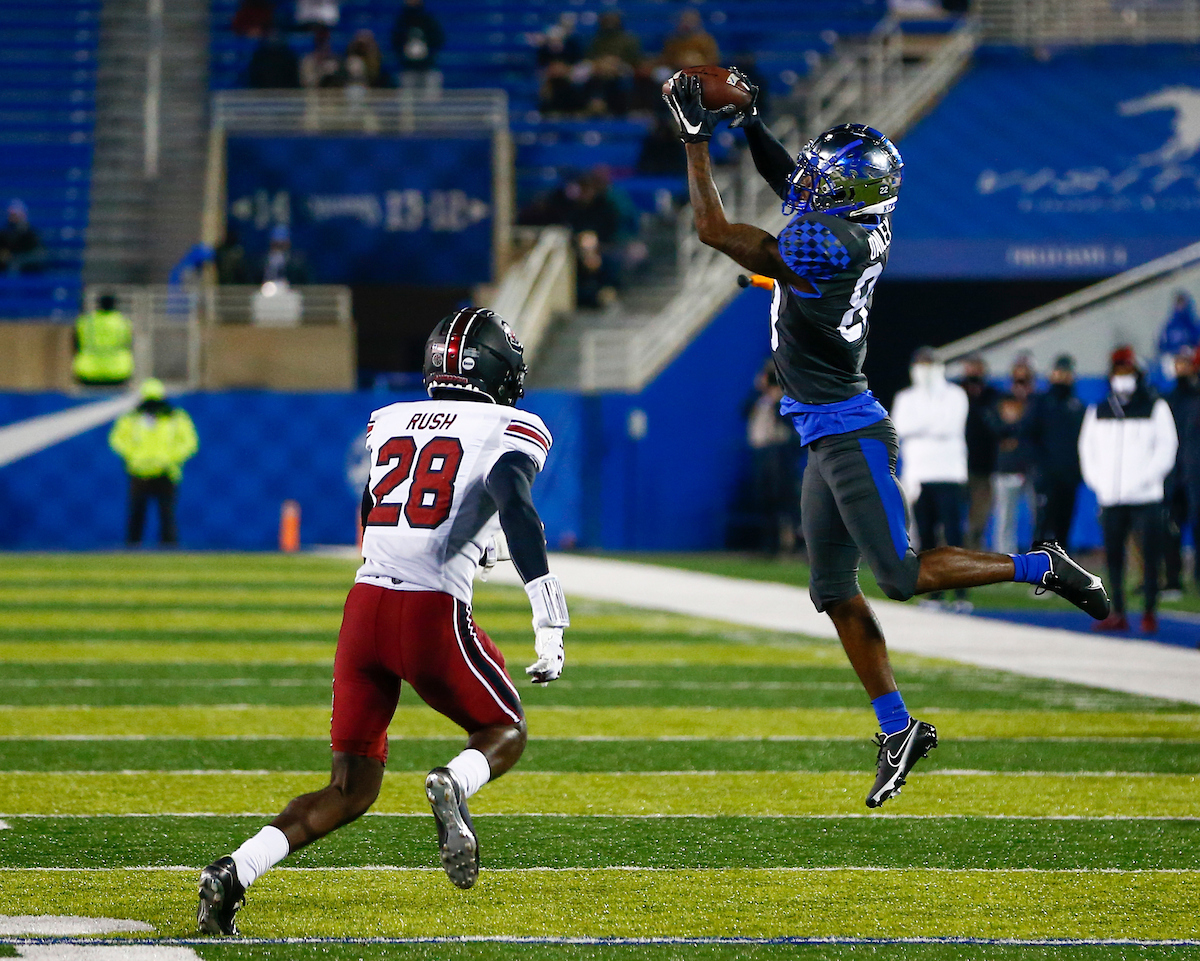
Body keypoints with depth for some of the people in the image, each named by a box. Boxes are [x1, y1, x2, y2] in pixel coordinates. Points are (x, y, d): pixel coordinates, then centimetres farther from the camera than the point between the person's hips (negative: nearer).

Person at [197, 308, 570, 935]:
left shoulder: (387, 422, 19)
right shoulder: (508, 431, 3)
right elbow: (516, 510, -16)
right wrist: (550, 627, -21)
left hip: (365, 603, 5)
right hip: (434, 613, -5)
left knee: (351, 791, 13)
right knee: (504, 734, 21)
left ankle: (234, 874, -8)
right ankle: (453, 785, -16)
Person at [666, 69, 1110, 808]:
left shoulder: (822, 247, -25)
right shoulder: (859, 226, 0)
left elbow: (713, 229, -19)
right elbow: (788, 177, 19)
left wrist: (696, 138, -12)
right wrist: (745, 120, 9)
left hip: (851, 435, -9)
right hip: (830, 440, 9)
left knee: (905, 576, -6)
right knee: (834, 591, 11)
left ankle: (1039, 568, 4)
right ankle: (898, 730, 16)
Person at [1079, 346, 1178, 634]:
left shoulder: (1155, 408, 4)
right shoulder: (1098, 412, 14)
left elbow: (1166, 448, -1)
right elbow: (1087, 449, 15)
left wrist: (1143, 479, -11)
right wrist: (1098, 482, 0)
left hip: (1146, 497, -3)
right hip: (1110, 499, 3)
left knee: (1150, 555, -7)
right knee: (1113, 556, 3)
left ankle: (1150, 612, -2)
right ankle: (1117, 613, 9)